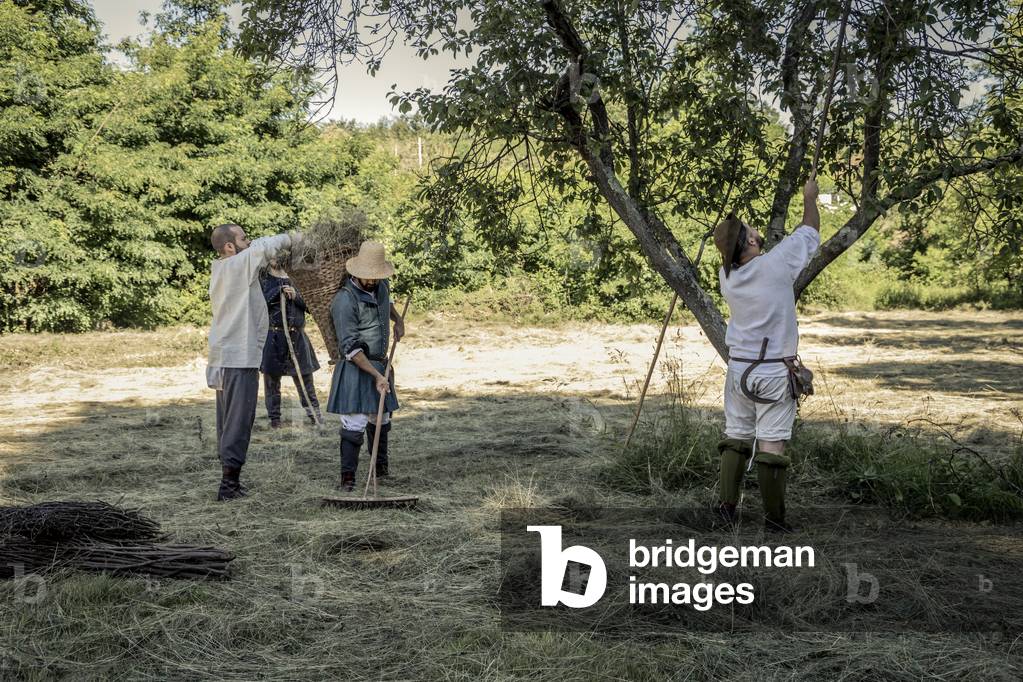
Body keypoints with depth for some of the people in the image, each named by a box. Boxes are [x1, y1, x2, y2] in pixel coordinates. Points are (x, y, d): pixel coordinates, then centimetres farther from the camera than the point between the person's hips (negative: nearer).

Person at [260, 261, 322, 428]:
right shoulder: (262, 279, 4)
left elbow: (306, 305, 11)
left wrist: (295, 296, -8)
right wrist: (280, 291, -13)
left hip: (297, 337, 3)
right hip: (273, 337, -3)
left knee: (305, 376, 5)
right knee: (272, 377, 3)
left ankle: (314, 414, 13)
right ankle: (274, 418, 12)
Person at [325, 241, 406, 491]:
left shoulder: (382, 286, 4)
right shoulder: (344, 300, -20)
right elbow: (350, 348, -22)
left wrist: (398, 320, 14)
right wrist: (376, 376, -25)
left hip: (381, 364, 8)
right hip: (356, 368, -8)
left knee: (381, 420, 18)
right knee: (355, 424, -12)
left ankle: (381, 471, 33)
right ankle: (347, 478, -6)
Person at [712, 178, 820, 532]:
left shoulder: (726, 275, -1)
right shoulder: (776, 264, -14)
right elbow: (810, 232, 2)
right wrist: (809, 197, 17)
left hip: (738, 366, 5)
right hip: (774, 371, -5)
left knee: (736, 436, 12)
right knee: (771, 443, -2)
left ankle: (727, 506, 13)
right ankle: (774, 517, 3)